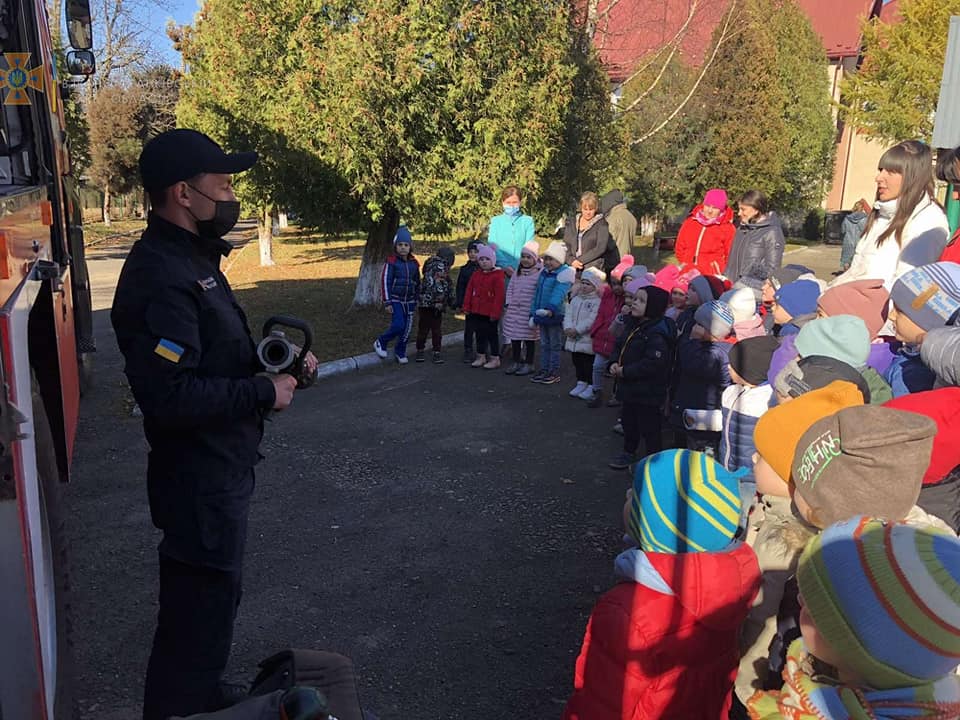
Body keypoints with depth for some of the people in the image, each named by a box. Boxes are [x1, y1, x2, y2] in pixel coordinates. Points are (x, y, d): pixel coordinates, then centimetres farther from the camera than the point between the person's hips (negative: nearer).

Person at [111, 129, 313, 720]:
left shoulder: (192, 258, 9)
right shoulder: (160, 277, -24)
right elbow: (170, 398, -31)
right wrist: (264, 393, -21)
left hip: (220, 465, 11)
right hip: (199, 476, -11)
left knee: (212, 593, 26)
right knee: (203, 601, 4)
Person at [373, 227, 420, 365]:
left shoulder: (414, 263, 6)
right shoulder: (391, 262, -8)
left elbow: (417, 283, 16)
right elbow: (385, 282, -9)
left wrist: (417, 300, 17)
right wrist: (387, 302, -12)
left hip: (409, 301, 5)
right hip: (395, 300, -5)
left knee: (407, 328, 6)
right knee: (398, 325, -17)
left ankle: (400, 352, 26)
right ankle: (381, 343, 8)